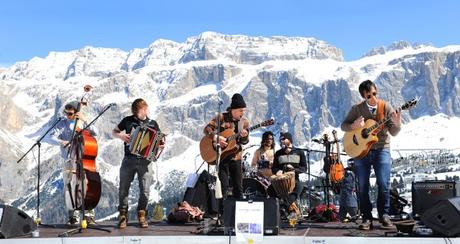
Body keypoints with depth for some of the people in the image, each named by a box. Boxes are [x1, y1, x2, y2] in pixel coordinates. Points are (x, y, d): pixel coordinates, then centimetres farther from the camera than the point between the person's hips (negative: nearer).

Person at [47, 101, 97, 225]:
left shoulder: (82, 123, 8)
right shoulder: (63, 124, 4)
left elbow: (94, 133, -7)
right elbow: (51, 138, -7)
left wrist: (84, 121, -14)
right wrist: (62, 142, -25)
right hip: (70, 161, 0)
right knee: (69, 188, -4)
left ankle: (89, 215, 3)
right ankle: (74, 216, 6)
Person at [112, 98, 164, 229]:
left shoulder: (152, 124, 9)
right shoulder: (128, 120, 5)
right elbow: (114, 132, 16)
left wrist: (161, 145, -7)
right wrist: (120, 136, -6)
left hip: (145, 161, 1)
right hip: (129, 160, -1)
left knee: (145, 190, -2)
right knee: (123, 189, 1)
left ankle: (141, 215, 13)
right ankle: (123, 215, 12)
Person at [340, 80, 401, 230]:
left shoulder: (385, 107, 1)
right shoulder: (356, 109, 3)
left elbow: (393, 133, 0)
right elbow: (343, 125, 8)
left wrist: (397, 124, -22)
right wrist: (353, 126, -13)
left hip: (381, 149, -1)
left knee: (384, 185, -11)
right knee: (363, 187, 1)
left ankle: (384, 215, 3)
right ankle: (367, 218, 9)